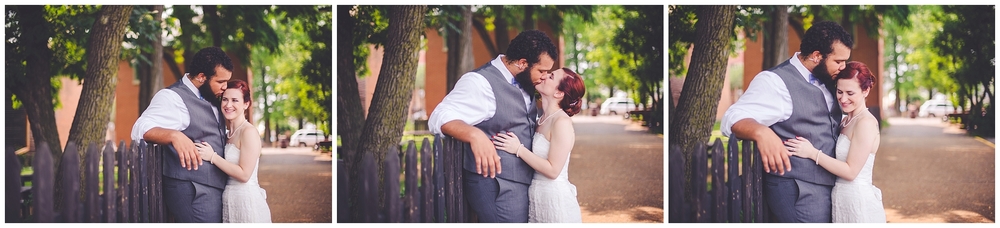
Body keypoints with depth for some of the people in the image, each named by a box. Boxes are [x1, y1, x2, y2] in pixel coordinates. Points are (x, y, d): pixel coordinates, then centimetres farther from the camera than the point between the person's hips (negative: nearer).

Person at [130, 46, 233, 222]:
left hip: (215, 189, 9)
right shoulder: (174, 97, -12)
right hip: (193, 194, -9)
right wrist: (174, 135, -43)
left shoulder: (211, 99, 16)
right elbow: (141, 128, -25)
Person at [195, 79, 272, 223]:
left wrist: (212, 157, -16)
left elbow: (244, 174, -19)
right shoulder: (229, 134, 12)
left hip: (247, 203, -8)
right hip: (228, 204, 8)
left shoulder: (249, 132, -13)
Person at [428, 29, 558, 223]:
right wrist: (474, 134, -46)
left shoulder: (524, 84, 12)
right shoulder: (482, 82, -16)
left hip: (523, 184, 9)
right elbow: (440, 117, -27)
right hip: (498, 189, -9)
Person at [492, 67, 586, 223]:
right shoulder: (542, 119, 7)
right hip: (536, 198, 8)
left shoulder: (562, 122, -17)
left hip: (555, 200, -8)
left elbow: (553, 170, -19)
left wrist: (519, 149, -18)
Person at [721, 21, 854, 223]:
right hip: (799, 193, -8)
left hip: (829, 187, 8)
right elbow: (734, 119, -26)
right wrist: (761, 132, -47)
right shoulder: (777, 82, -13)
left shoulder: (826, 81, 12)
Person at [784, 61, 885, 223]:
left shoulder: (866, 123, -14)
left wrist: (812, 153, -17)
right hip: (840, 202, 8)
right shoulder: (845, 122, 12)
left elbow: (851, 171, -18)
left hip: (859, 203, -8)